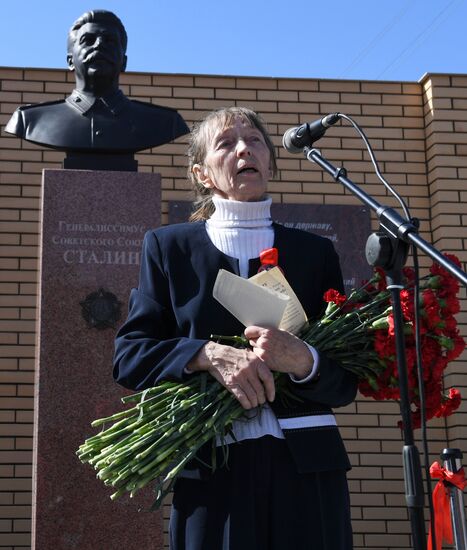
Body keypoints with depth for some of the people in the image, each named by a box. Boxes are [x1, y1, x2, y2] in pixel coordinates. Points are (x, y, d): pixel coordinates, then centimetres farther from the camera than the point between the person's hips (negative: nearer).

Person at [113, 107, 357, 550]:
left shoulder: (315, 252, 12)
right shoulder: (168, 246, 10)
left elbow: (346, 382, 8)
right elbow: (128, 355, 1)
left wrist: (303, 361, -14)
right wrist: (209, 355, -15)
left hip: (307, 469, 2)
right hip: (210, 471, -1)